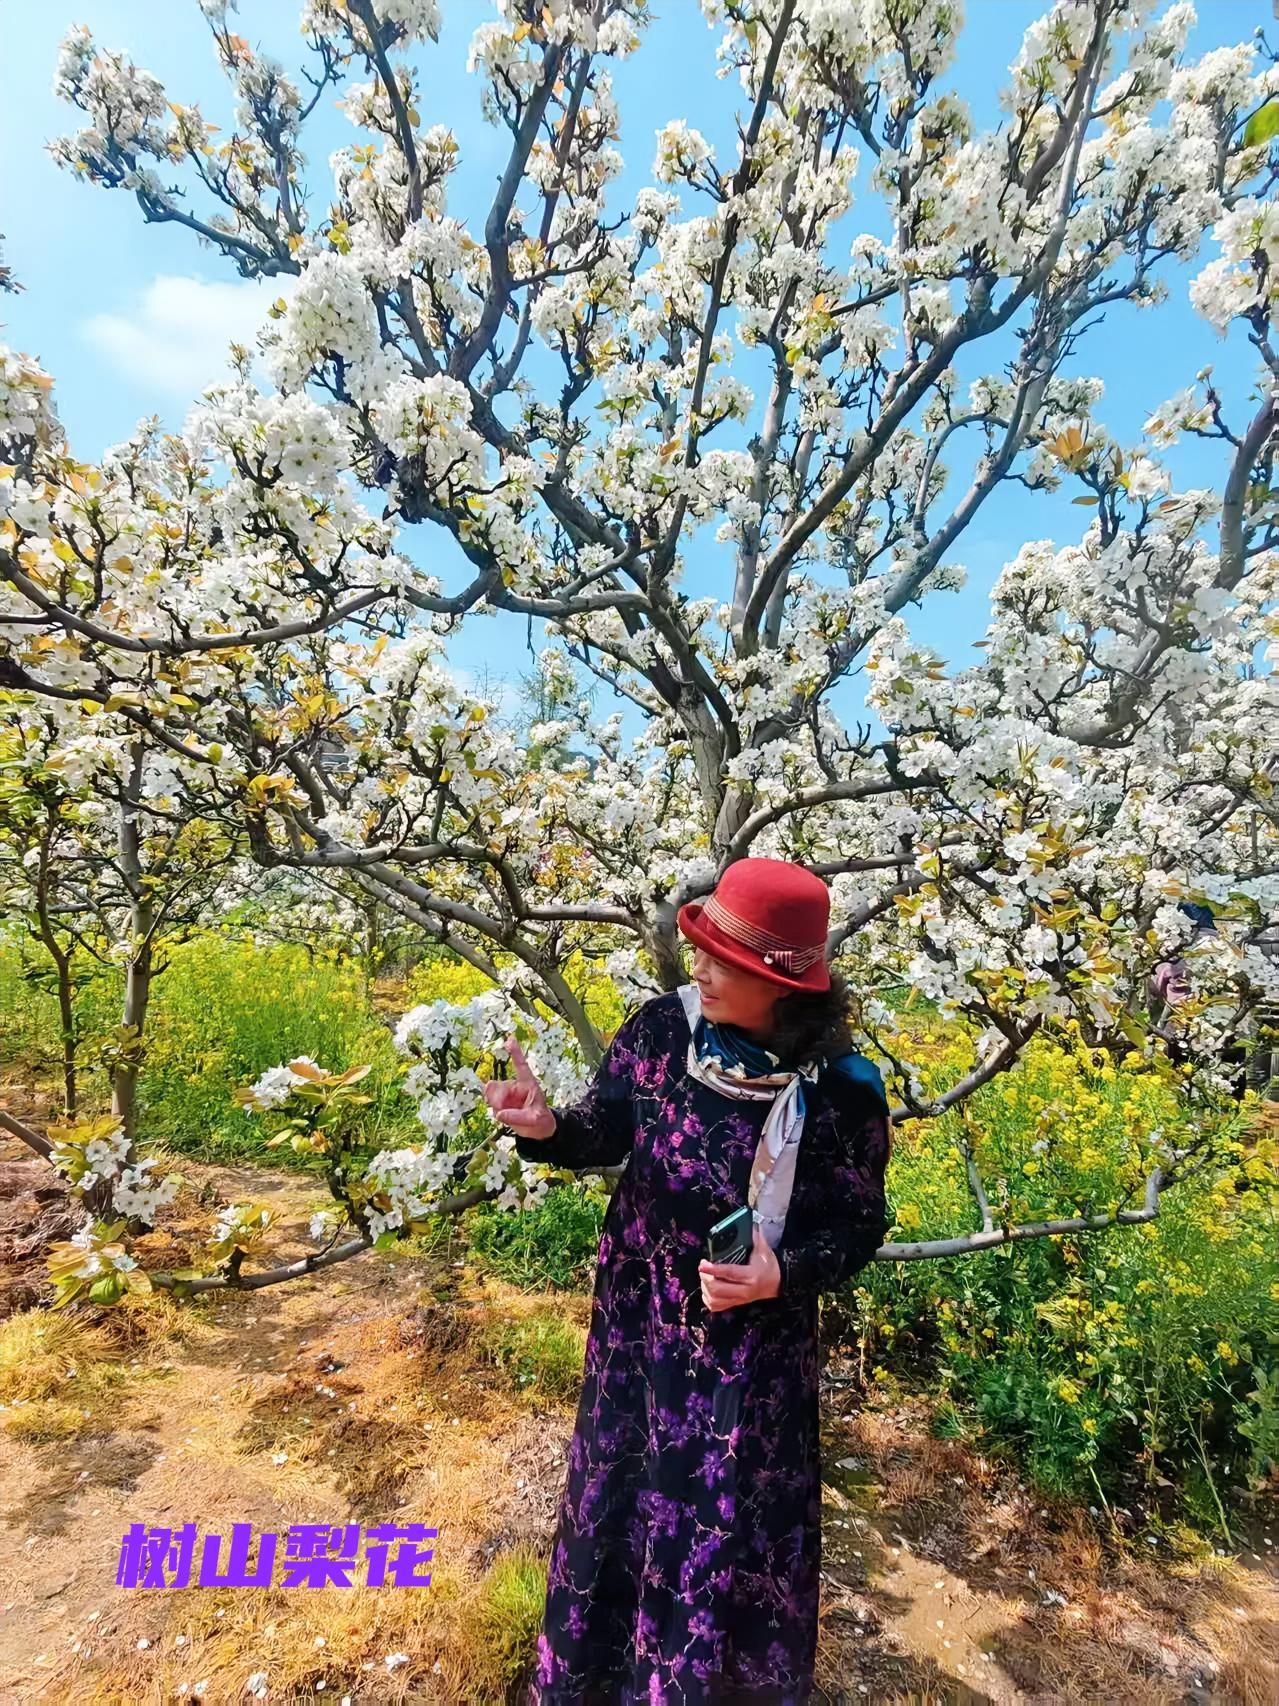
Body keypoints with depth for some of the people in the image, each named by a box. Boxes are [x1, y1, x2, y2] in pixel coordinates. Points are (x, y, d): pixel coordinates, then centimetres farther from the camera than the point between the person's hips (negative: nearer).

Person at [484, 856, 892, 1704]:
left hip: (751, 1347, -3)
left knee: (728, 1523, 20)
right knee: (619, 1495, 27)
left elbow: (860, 1227, -9)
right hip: (638, 1321, 3)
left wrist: (785, 1274, -26)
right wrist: (547, 1127, -26)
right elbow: (609, 1132, -5)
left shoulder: (840, 1090, -23)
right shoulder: (661, 1027, -18)